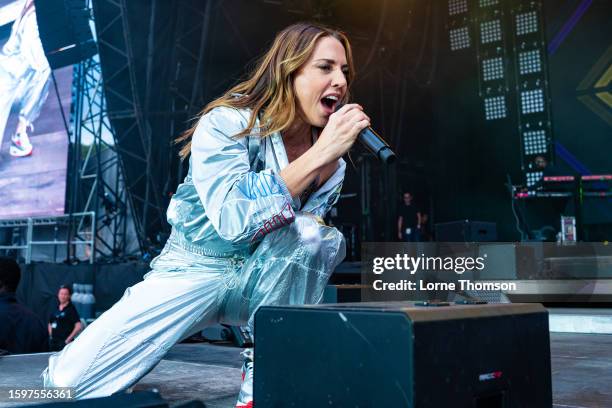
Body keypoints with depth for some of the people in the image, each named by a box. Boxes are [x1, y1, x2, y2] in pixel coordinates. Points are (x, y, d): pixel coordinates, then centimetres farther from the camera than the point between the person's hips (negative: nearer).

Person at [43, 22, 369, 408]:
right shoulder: (228, 123, -18)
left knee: (315, 233, -30)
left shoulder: (330, 157, -3)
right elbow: (233, 218, -34)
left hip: (261, 281, 4)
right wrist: (318, 155, -35)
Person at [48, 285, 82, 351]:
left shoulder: (71, 309, -7)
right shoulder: (56, 309, 12)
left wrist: (68, 339, -14)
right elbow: (50, 324, 27)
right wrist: (51, 336, 13)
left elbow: (79, 326, -16)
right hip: (53, 342, 7)